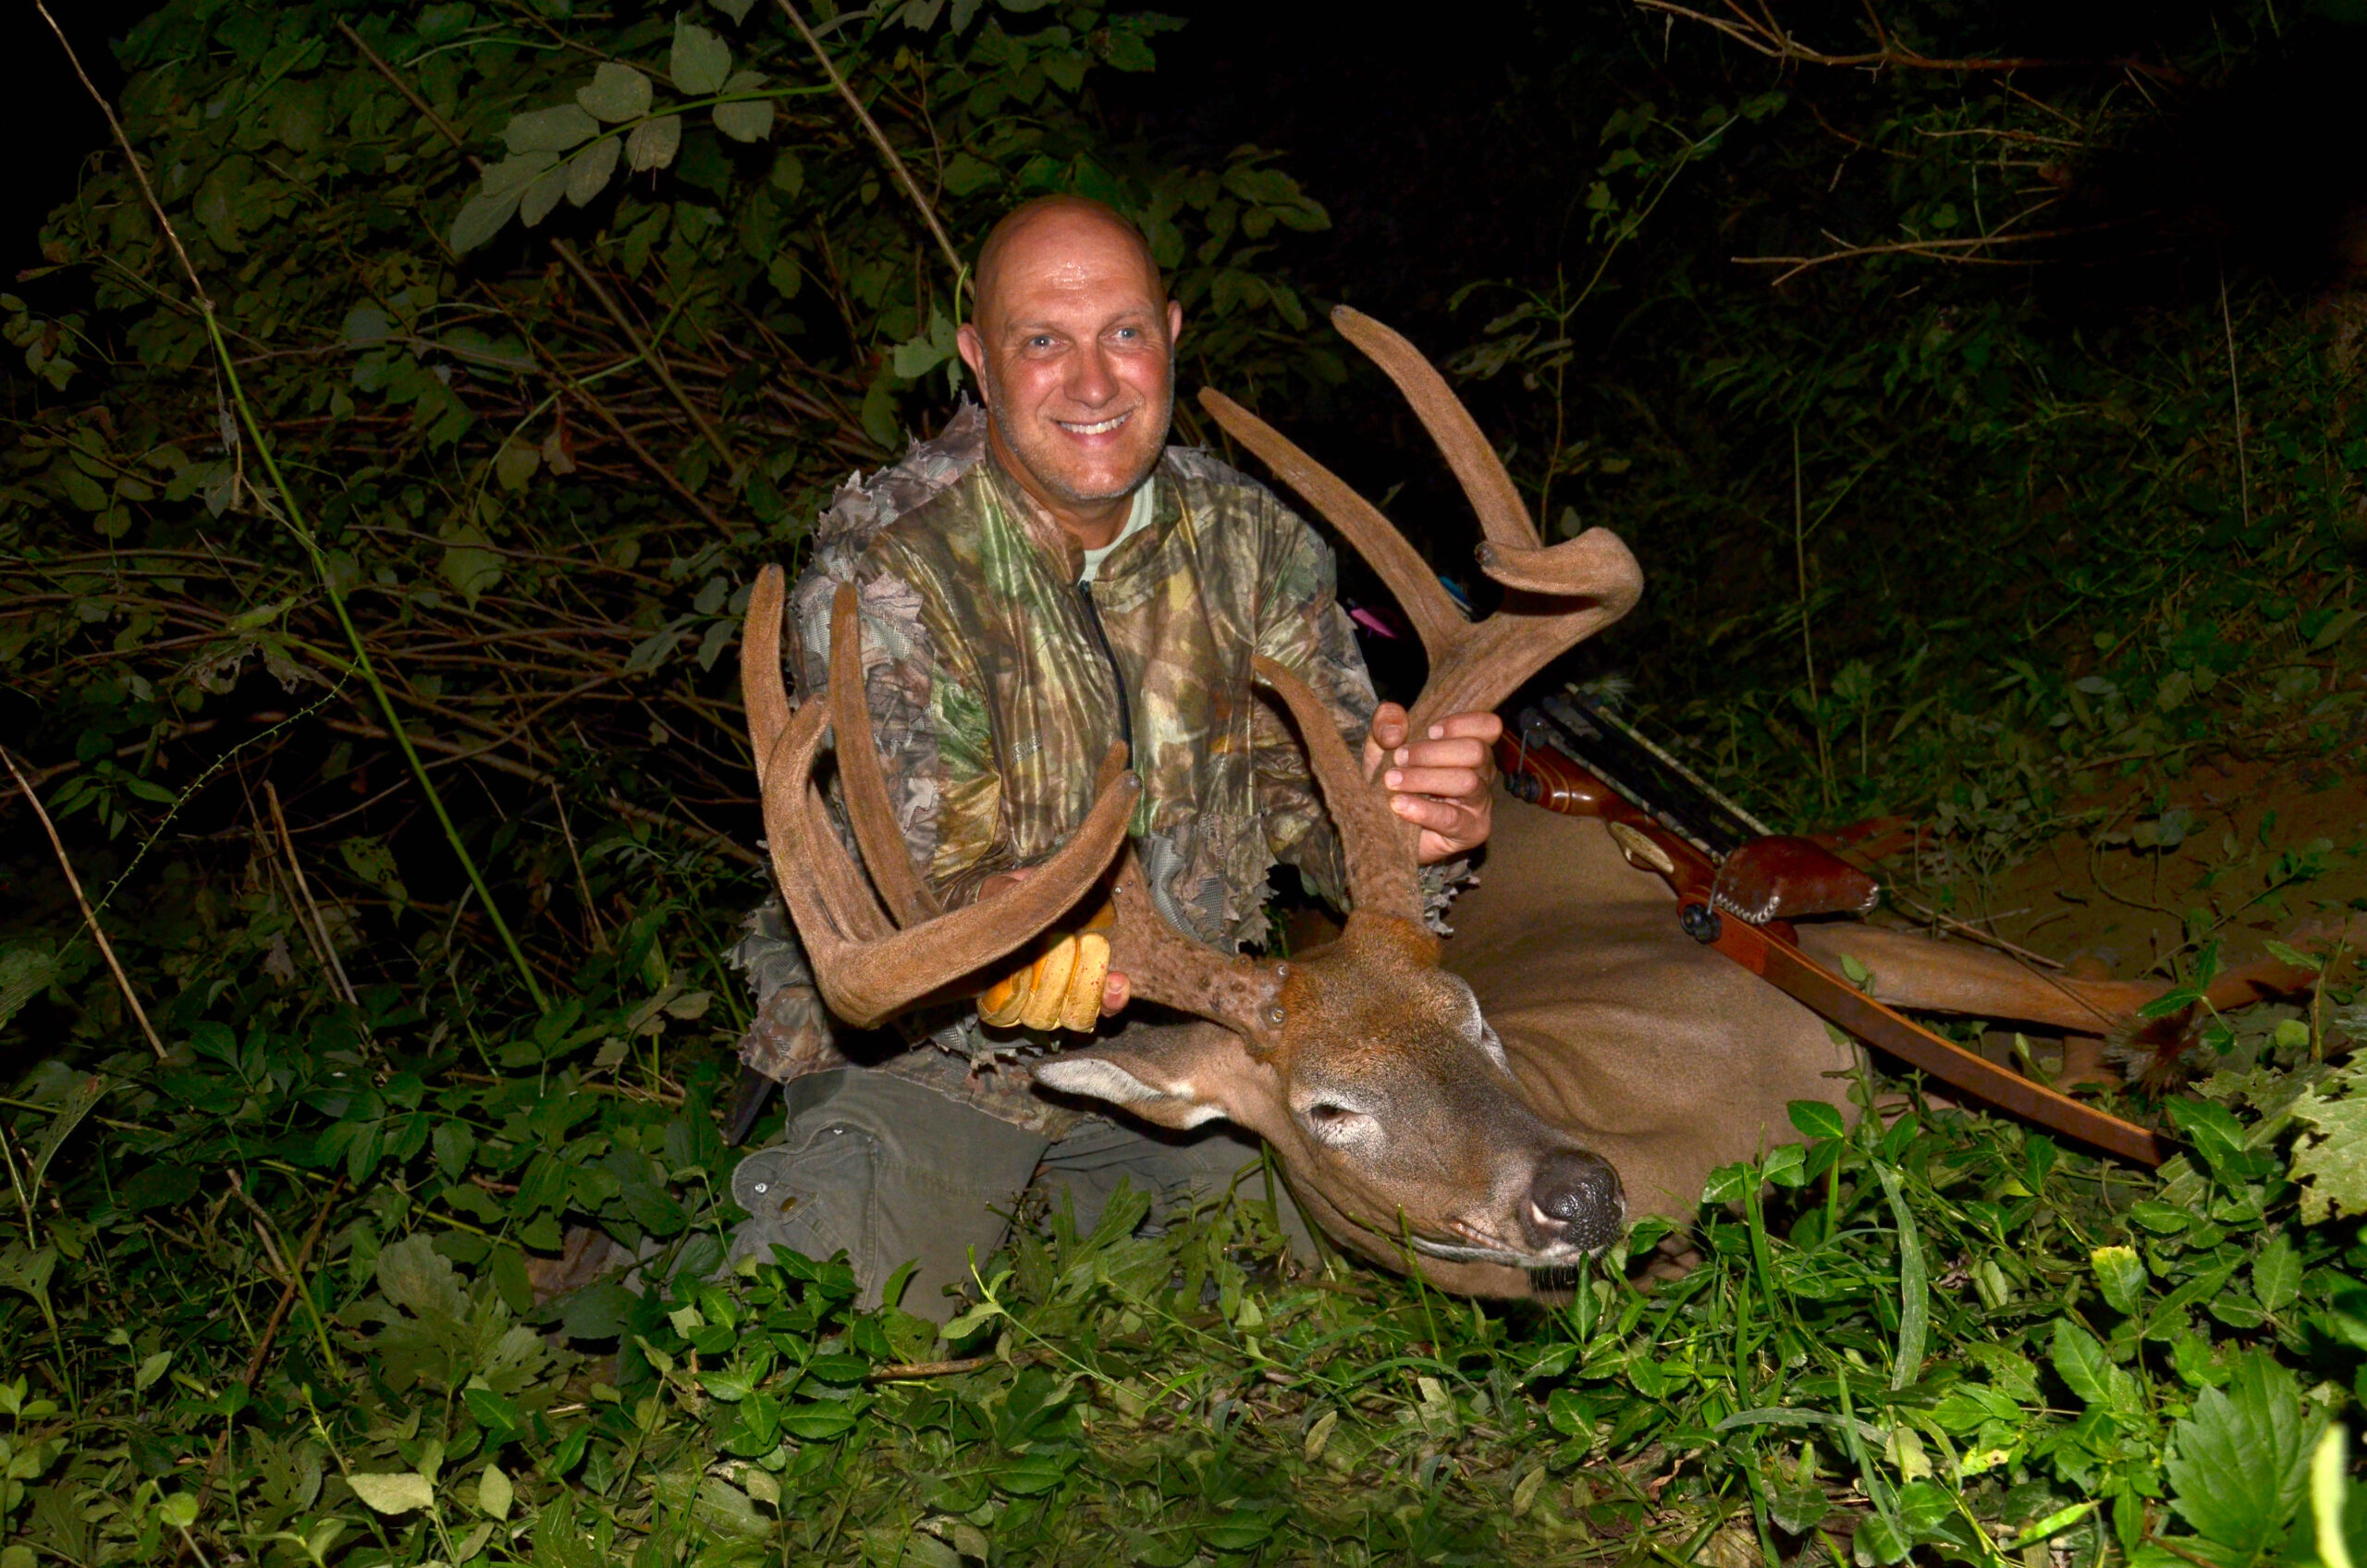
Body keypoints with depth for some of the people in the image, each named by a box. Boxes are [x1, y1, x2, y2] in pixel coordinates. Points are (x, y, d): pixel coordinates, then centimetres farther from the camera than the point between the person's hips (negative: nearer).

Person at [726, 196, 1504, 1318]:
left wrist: (1417, 814, -32)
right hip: (926, 1057, -4)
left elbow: (1327, 792, -6)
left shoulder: (1249, 540, -3)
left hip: (1172, 1041, 4)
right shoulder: (881, 570, -18)